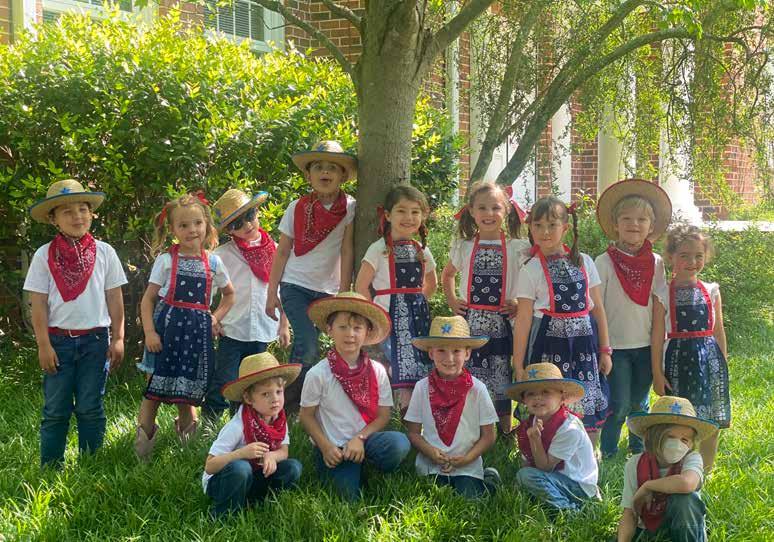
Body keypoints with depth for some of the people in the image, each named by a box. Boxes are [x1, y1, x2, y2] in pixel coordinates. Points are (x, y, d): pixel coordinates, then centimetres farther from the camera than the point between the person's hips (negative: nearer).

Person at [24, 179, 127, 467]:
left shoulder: (104, 252, 1)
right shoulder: (44, 255, -2)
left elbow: (114, 298, 5)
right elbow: (38, 304, -2)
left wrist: (117, 338, 2)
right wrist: (44, 345, -7)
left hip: (95, 339, 1)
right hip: (58, 340, -1)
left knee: (90, 408, 7)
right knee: (56, 410, 4)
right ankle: (50, 469, 12)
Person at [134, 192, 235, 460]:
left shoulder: (213, 262, 5)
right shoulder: (166, 260, -3)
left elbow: (229, 294, 21)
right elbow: (148, 299, -2)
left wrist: (216, 318, 6)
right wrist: (149, 332, -11)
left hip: (198, 330, 3)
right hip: (168, 325, -3)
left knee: (189, 388, 10)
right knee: (156, 386, -2)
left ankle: (186, 433, 26)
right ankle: (144, 436, 6)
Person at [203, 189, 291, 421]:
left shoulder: (274, 250, 5)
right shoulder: (222, 254, -3)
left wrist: (284, 325, 10)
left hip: (263, 330, 3)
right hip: (232, 330, -3)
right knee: (224, 384, -7)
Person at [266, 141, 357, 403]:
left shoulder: (349, 208, -5)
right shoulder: (297, 208, -3)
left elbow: (347, 251, -7)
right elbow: (282, 252, 3)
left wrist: (343, 293, -10)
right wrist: (272, 293, 2)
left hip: (327, 290, 1)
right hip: (295, 285, -1)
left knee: (302, 348, 8)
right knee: (307, 349, -16)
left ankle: (292, 397, 23)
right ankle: (288, 401, -2)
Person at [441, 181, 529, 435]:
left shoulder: (518, 248, 0)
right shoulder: (463, 247, 7)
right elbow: (447, 276, 24)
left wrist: (522, 304, -6)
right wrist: (452, 301, 11)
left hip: (502, 323, -1)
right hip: (469, 323, 2)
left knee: (501, 380, 0)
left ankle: (505, 433, 13)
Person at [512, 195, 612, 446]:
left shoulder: (584, 262, 6)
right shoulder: (531, 270, -3)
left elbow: (597, 308, 10)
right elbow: (523, 319, -4)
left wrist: (605, 349, 7)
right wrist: (518, 365, -5)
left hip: (584, 343, 3)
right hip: (549, 345, -3)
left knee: (589, 414, 3)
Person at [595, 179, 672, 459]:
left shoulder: (656, 263, 1)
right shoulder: (605, 262, -7)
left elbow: (659, 309, 2)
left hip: (645, 346, 3)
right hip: (615, 345, -3)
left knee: (640, 404, 13)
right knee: (619, 405, -3)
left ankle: (640, 452, 29)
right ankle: (607, 454, 14)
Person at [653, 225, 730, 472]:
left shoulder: (711, 291, 6)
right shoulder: (664, 294, -3)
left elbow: (719, 331, 12)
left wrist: (723, 365, 10)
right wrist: (657, 372, -4)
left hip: (709, 358, 3)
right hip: (679, 358, -3)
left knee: (711, 423, 6)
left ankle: (704, 473, 20)